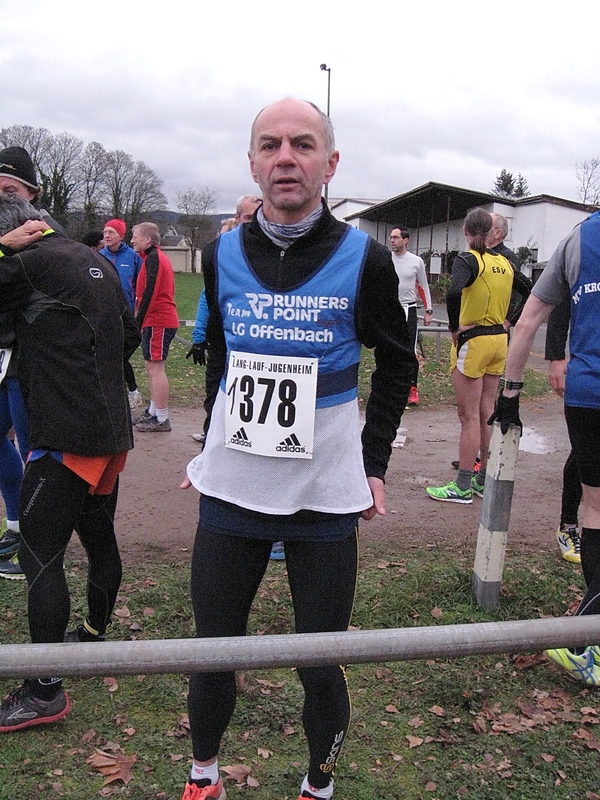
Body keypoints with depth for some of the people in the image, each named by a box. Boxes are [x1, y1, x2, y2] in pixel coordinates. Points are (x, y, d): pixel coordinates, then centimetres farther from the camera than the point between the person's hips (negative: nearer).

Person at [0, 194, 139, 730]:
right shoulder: (95, 261, 13)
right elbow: (130, 334, 22)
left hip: (66, 436, -9)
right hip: (112, 429, 9)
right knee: (99, 538, 21)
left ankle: (45, 693, 3)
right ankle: (96, 640, 39)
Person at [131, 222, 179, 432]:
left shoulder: (153, 258, -13)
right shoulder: (155, 257, 19)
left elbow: (150, 293, -20)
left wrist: (138, 321, -18)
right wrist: (140, 317, 17)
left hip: (158, 321, -10)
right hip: (163, 319, 10)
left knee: (155, 367, -8)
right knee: (151, 366, 16)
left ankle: (162, 419, -5)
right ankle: (153, 412, 24)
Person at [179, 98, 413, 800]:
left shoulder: (364, 259, -7)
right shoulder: (222, 255, 1)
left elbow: (396, 361, 6)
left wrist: (374, 463, 2)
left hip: (325, 496, -2)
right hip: (230, 489, 3)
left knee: (321, 667, 8)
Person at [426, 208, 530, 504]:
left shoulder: (467, 260, -12)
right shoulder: (504, 263, 8)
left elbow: (454, 293, -32)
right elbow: (530, 295, 17)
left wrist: (455, 328, -18)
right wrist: (509, 323, 11)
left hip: (473, 343, -7)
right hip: (499, 342, 7)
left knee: (469, 416, -1)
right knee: (487, 413, 13)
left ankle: (463, 487, 6)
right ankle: (484, 480, 22)